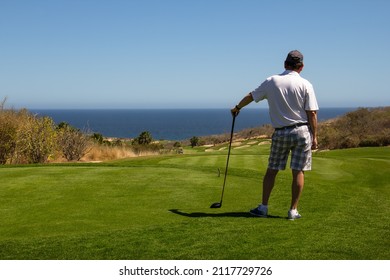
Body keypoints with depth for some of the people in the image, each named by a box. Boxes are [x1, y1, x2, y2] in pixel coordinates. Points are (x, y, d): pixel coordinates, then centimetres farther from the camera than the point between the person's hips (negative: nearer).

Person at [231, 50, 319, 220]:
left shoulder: (272, 81, 1)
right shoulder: (305, 84, -5)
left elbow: (251, 96, 13)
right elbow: (312, 113, -8)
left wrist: (237, 107, 31)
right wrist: (314, 136, 0)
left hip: (280, 133, 1)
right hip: (302, 131, -1)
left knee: (272, 170, 11)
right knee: (298, 172, 5)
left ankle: (263, 207, 13)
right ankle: (293, 211, 7)